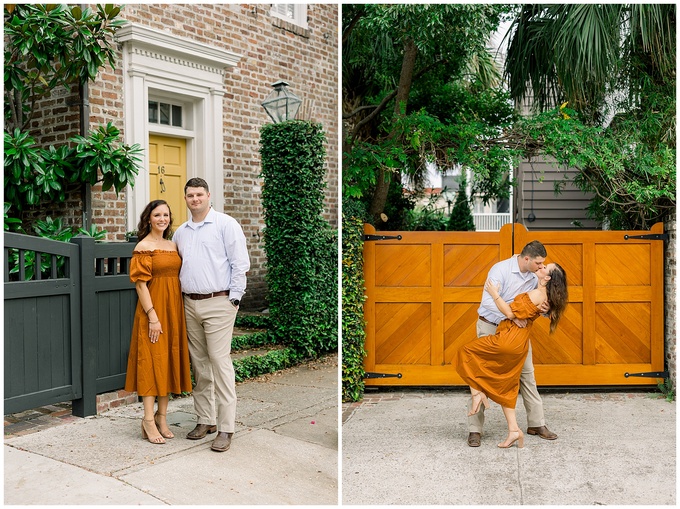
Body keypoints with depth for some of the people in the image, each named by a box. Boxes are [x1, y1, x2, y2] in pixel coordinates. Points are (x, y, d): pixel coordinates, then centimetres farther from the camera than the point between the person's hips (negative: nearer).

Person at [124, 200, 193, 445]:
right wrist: (152, 316, -18)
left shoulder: (173, 245, 12)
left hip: (174, 310, 7)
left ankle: (162, 417, 20)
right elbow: (140, 284, -13)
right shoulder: (143, 247, -7)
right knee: (152, 362, -3)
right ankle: (149, 421, 4)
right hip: (153, 310, -7)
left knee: (170, 362, 10)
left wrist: (179, 312, 8)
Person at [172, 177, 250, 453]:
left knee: (220, 362, -9)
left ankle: (225, 428, -4)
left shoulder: (226, 224, -3)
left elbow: (240, 263, -7)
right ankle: (205, 419, 21)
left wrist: (234, 298, -11)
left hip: (218, 303, -6)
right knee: (199, 364, 10)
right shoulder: (180, 232, 16)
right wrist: (178, 298, 15)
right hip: (190, 304, 6)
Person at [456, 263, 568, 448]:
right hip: (520, 345, 9)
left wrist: (495, 294, -13)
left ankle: (477, 392, 1)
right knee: (504, 388, 14)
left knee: (466, 352, 5)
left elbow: (511, 313, -19)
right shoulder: (545, 295, 11)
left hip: (508, 340, -9)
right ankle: (514, 431, 11)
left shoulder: (536, 295, -18)